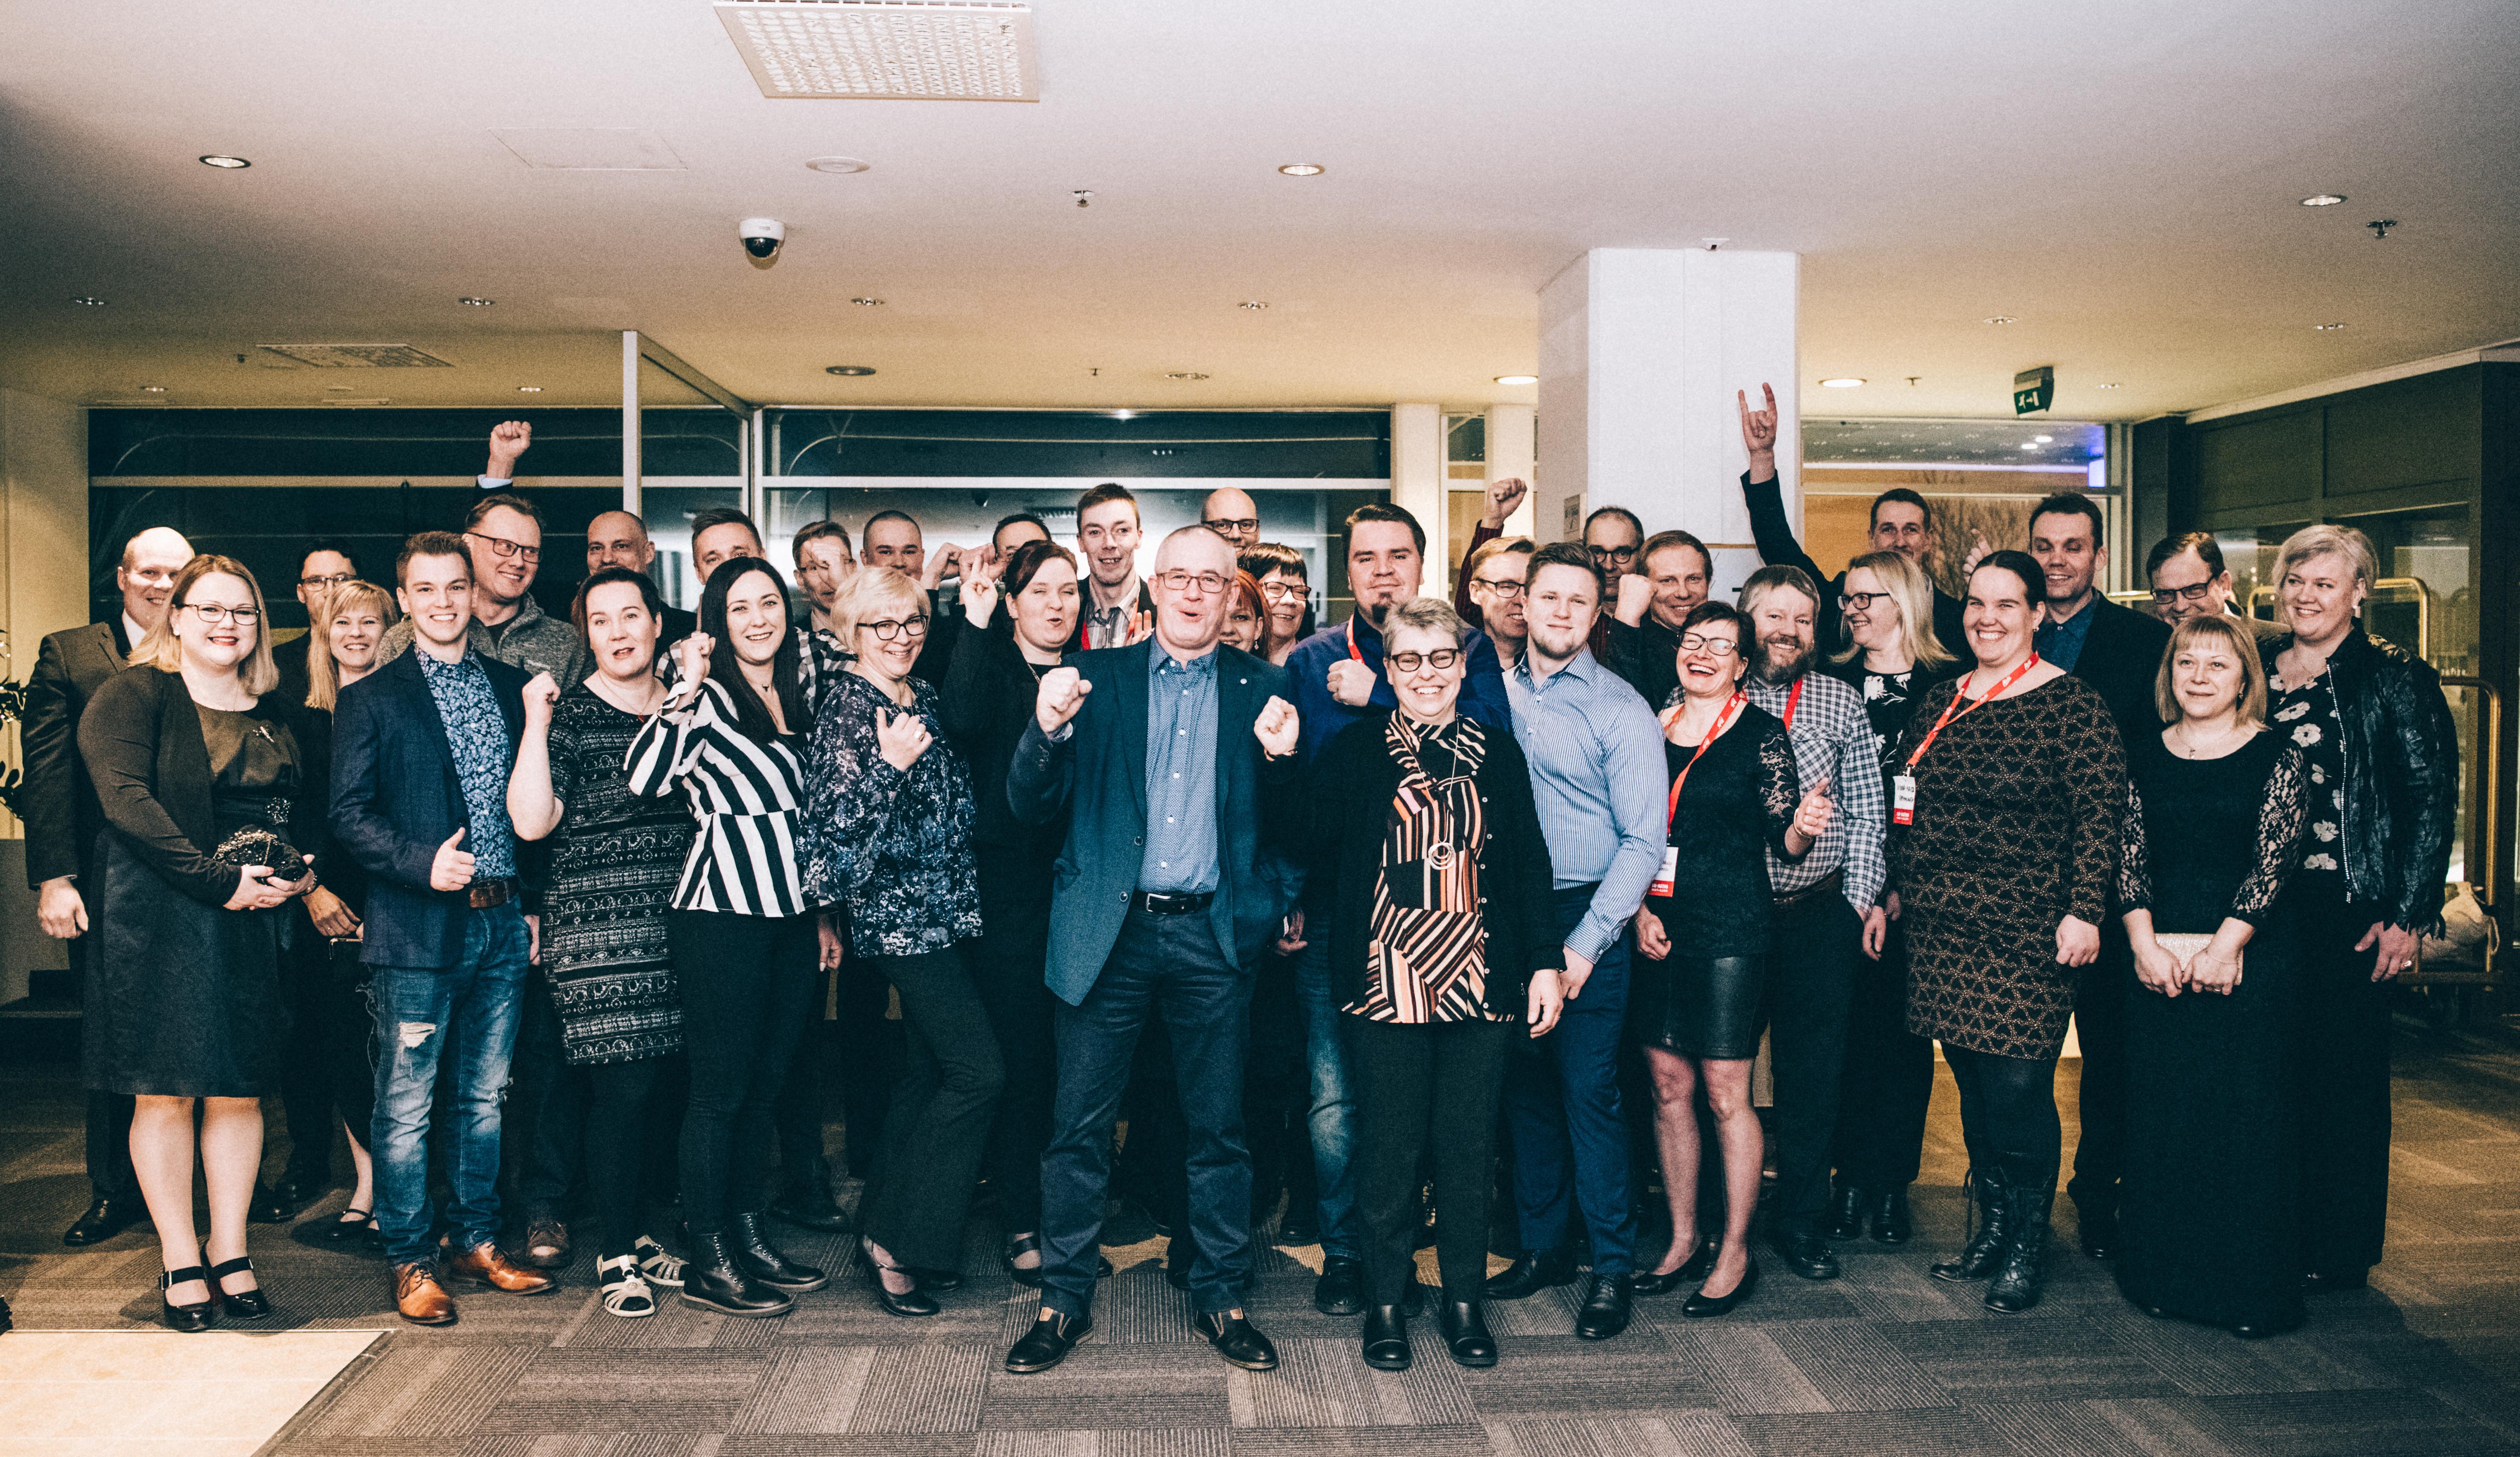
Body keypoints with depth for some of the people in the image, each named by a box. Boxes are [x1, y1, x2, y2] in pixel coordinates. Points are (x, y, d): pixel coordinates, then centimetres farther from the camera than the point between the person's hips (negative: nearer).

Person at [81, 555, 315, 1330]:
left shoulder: (270, 713, 15)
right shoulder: (133, 694, -2)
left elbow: (300, 811, 20)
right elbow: (127, 800, -14)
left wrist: (302, 872, 0)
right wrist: (219, 878, -19)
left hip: (256, 918, 5)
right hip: (159, 917, -4)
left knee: (241, 1088, 7)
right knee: (166, 1090, 2)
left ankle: (229, 1251, 19)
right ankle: (179, 1260, 14)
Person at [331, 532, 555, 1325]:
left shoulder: (513, 685, 11)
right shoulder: (371, 698, 1)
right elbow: (349, 814, -5)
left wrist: (535, 897, 9)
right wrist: (422, 865, -19)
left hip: (503, 924, 4)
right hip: (418, 929, -4)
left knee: (484, 1096, 13)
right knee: (406, 1105, 2)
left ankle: (475, 1241, 26)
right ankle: (411, 1260, 15)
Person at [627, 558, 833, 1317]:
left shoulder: (796, 697, 14)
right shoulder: (706, 699, -7)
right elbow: (645, 778, -26)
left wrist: (820, 911, 19)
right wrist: (684, 691, -29)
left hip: (791, 914, 7)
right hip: (722, 916, -7)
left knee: (765, 1085, 14)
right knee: (720, 1089, 1)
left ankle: (749, 1235, 26)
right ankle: (707, 1261, 11)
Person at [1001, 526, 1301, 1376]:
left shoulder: (1260, 687, 7)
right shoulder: (1096, 678, 5)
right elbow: (1030, 809, 0)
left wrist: (1281, 757, -16)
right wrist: (1048, 730, -19)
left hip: (1214, 938, 1)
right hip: (1109, 932, 0)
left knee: (1219, 1129, 10)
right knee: (1080, 1127, 5)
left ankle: (1220, 1297, 25)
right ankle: (1064, 1300, 21)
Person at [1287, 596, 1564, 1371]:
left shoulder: (1498, 753, 9)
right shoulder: (1354, 749, 2)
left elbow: (1528, 865, 7)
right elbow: (1311, 841, 0)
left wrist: (1545, 963, 4)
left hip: (1479, 979, 2)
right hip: (1388, 979, -2)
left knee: (1468, 1146, 10)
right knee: (1390, 1146, 6)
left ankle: (1464, 1299, 26)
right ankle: (1386, 1299, 23)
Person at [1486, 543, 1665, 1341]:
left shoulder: (1620, 709, -4)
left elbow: (1644, 840, -8)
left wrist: (1586, 942, -14)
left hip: (1586, 922, -4)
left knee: (1590, 1095, -2)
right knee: (1527, 1089, 12)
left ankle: (1614, 1266, 12)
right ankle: (1543, 1246, 26)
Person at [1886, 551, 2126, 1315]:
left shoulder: (2072, 705, -7)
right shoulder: (1939, 701, 12)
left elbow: (2099, 815, -11)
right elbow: (1907, 806, 19)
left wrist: (2084, 912, -16)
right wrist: (1898, 887, 18)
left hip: (2025, 935, -6)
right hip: (1941, 930, 6)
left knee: (2018, 1087, -4)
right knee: (1972, 1082, 12)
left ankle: (2026, 1249, 13)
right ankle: (1992, 1228, 27)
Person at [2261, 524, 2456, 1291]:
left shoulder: (2398, 679, -1)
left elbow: (2433, 801, -4)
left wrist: (2407, 915, -9)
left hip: (2348, 911, -4)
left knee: (2342, 1074, 3)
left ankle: (2338, 1250, 16)